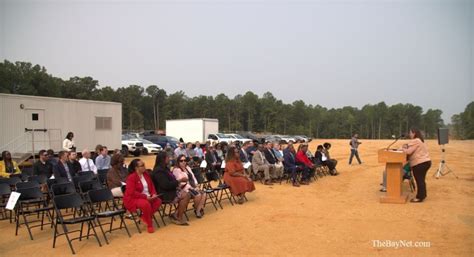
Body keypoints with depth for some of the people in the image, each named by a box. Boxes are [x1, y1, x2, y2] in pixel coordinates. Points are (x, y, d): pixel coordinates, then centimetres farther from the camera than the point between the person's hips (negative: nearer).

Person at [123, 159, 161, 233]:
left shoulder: (146, 174, 5)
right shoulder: (131, 177, -17)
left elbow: (152, 186, 12)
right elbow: (132, 193, -23)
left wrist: (154, 194, -9)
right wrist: (145, 196, -26)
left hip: (147, 197, 7)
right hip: (133, 199, -7)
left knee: (158, 201, -17)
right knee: (146, 204, -36)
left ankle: (145, 216, -1)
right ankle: (149, 225, -16)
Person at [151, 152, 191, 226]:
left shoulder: (165, 168, 13)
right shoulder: (159, 171, -18)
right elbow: (166, 185, -23)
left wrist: (179, 183, 3)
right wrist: (179, 181, -18)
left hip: (170, 191, 9)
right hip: (164, 194, -9)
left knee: (187, 195, -10)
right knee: (185, 196, -21)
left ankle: (176, 215, -4)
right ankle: (179, 218, -11)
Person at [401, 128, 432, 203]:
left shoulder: (415, 141, -16)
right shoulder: (419, 140, 18)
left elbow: (408, 151, -22)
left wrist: (403, 149, -4)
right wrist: (407, 147, 4)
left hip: (420, 163, -11)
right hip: (425, 162, 11)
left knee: (419, 180, -4)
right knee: (421, 180, 19)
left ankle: (419, 197, 1)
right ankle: (422, 195, 29)